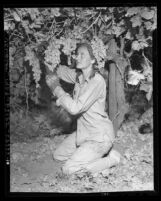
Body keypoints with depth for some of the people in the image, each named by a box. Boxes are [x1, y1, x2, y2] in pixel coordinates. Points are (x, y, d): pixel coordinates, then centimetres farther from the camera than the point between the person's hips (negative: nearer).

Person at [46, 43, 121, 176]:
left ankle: (111, 159, 0)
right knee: (58, 155, 16)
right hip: (83, 132, 9)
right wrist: (54, 78, -2)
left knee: (68, 169, -13)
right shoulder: (79, 77, 0)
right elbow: (62, 70, 20)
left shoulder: (97, 81, -25)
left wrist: (57, 89, -19)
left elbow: (75, 108, -29)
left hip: (100, 135, -9)